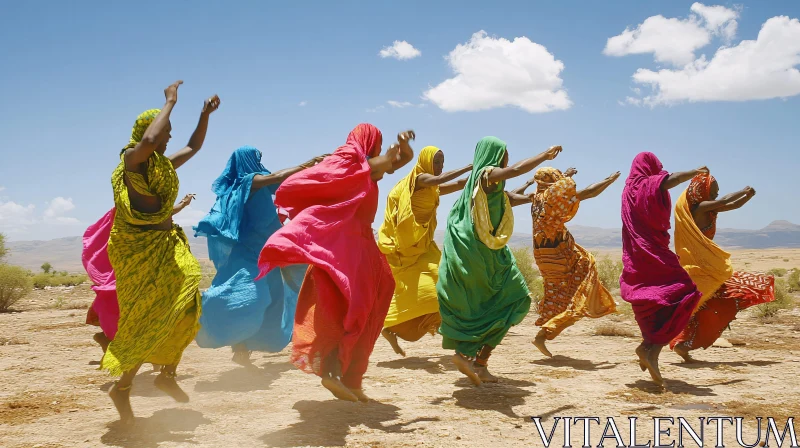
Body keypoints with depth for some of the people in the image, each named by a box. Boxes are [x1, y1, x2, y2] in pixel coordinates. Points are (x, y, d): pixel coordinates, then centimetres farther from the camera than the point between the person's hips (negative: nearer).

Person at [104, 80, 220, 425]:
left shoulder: (164, 164, 14)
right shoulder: (131, 159, -10)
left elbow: (193, 147, 31)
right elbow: (148, 141, -34)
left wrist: (205, 115, 19)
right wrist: (170, 102, -23)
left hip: (167, 246, 8)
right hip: (139, 249, -8)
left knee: (184, 309, 4)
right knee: (151, 321, -8)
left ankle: (168, 374, 16)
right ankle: (122, 387, 3)